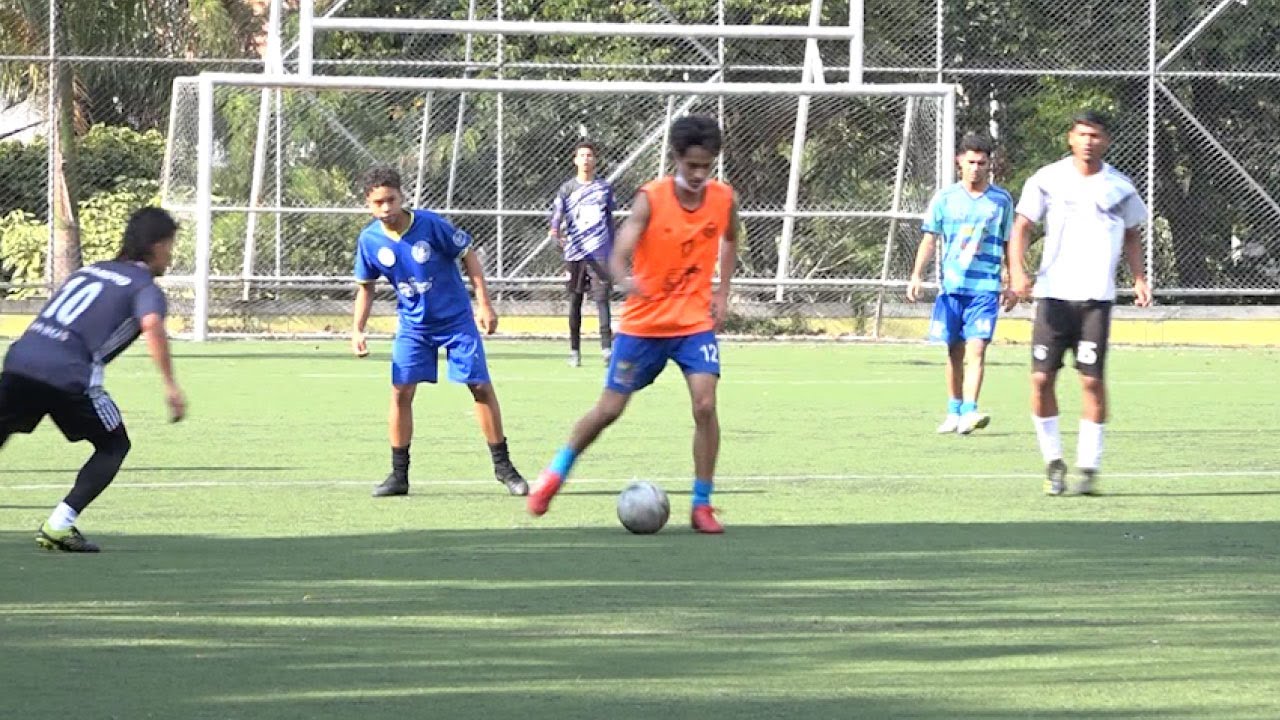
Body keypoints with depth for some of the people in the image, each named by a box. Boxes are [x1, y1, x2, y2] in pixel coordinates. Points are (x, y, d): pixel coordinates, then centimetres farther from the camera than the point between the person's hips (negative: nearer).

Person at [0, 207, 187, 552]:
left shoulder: (89, 271, 27)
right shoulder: (144, 287, 5)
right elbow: (151, 326, -15)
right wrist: (170, 385, -18)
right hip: (67, 374, -5)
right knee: (114, 446, 14)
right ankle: (59, 525, 2)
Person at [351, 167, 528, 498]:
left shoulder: (430, 224, -19)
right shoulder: (369, 241, -9)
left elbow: (468, 257, -8)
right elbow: (366, 287, 7)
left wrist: (485, 304, -11)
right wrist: (357, 330, -2)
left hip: (456, 318, -2)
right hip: (413, 325, 2)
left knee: (481, 386, -4)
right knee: (401, 390, -8)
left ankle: (503, 466, 8)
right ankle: (399, 475, 1)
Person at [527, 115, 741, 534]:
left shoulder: (723, 200, -6)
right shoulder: (650, 200, -17)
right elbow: (619, 255, -29)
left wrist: (722, 292, 8)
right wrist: (625, 280, -52)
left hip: (695, 322, 2)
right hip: (644, 322, -2)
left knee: (705, 405, -17)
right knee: (609, 409, 5)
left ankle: (702, 505, -5)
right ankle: (557, 473, 31)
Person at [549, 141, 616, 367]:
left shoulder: (604, 187, 10)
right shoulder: (567, 188, 6)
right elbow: (557, 211, -5)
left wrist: (613, 252, 17)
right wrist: (556, 230, -22)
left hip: (600, 253, 0)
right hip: (575, 252, 0)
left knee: (602, 299, -10)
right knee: (575, 300, 5)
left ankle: (606, 349, -14)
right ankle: (574, 350, 14)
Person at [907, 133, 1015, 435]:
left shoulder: (1002, 200, 6)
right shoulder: (945, 198, 6)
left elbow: (1008, 245, 13)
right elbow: (930, 240, 8)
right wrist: (917, 276, -2)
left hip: (986, 287, -2)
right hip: (951, 285, 2)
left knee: (976, 348, -15)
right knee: (955, 352, 9)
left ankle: (969, 412, -23)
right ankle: (954, 412, 21)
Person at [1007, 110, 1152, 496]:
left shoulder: (1119, 188, 5)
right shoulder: (1047, 180, 2)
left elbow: (1132, 234, 18)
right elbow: (1022, 226, 3)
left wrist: (1139, 278, 5)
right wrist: (1017, 269, -12)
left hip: (1096, 297, 0)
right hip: (1053, 293, 0)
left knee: (1092, 380, -8)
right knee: (1041, 378, -5)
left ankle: (1089, 466, 0)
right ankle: (1053, 461, 11)